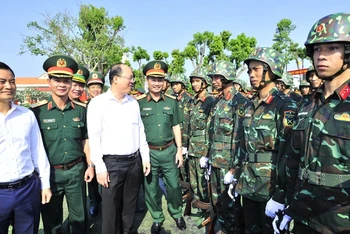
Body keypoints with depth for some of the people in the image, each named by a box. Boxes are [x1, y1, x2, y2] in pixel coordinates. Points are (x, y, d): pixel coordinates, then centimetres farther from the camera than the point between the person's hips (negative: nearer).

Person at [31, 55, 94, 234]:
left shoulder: (81, 110, 0)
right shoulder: (37, 111, -8)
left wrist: (90, 165, 3)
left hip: (76, 170, 2)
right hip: (49, 172, -2)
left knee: (79, 217, 17)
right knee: (51, 219, 18)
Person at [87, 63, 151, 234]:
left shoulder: (133, 102, 7)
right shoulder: (98, 103, -8)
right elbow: (94, 138, -9)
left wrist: (145, 157, 9)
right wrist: (100, 168, -11)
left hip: (135, 161, 5)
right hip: (112, 163, -4)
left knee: (130, 205, 17)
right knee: (111, 207, 9)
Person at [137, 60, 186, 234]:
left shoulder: (172, 101, 2)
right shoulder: (138, 102, -6)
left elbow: (176, 127, 7)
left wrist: (179, 149, 4)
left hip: (169, 150, 2)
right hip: (148, 152, -1)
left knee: (173, 185, 15)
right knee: (151, 188, 13)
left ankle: (177, 214, 39)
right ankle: (157, 218, 34)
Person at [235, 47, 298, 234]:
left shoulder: (285, 106, -13)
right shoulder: (251, 106, 9)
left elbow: (287, 154, -18)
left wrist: (280, 196, -20)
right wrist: (236, 176, 14)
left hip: (271, 189, -6)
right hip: (248, 186, 7)